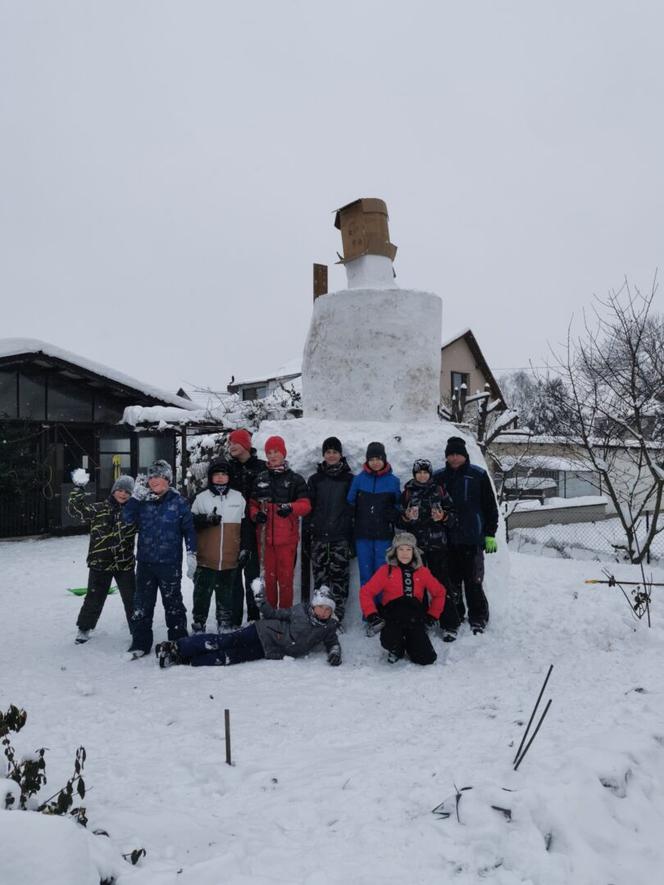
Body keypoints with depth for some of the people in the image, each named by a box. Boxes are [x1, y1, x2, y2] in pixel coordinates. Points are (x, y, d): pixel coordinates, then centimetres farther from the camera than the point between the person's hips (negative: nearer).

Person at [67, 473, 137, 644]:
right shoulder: (99, 508, -3)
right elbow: (76, 509, -12)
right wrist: (79, 488, -23)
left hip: (125, 564, 1)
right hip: (100, 563, -1)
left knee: (131, 599, 8)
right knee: (94, 598, 11)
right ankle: (84, 628, 31)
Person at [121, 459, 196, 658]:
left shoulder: (179, 502, -3)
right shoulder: (143, 501, 6)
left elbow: (189, 530, 0)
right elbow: (127, 519, -4)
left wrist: (191, 554, -5)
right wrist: (135, 496, -13)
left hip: (170, 563, -3)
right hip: (145, 562, 3)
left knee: (173, 603, 7)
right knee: (142, 604, 8)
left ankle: (179, 642, 19)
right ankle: (140, 643, 19)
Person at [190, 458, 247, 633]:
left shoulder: (238, 498, 7)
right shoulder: (201, 498, -1)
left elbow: (245, 525, 13)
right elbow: (191, 523, 0)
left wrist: (244, 548, 11)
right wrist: (206, 519, -18)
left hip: (230, 560, 2)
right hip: (206, 560, -2)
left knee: (226, 596, 13)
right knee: (202, 594, 3)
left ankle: (225, 627, 25)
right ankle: (198, 626, 15)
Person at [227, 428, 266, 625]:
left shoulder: (261, 467, 1)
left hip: (252, 530, -1)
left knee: (253, 573, 5)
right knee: (233, 575, 3)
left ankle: (254, 617, 15)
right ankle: (233, 619, 10)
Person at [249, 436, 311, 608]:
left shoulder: (295, 479, 3)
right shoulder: (260, 479, 11)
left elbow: (306, 505, -2)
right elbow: (252, 503, 16)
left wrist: (290, 507, -21)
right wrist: (256, 514, -6)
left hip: (287, 537, -2)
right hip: (265, 536, 2)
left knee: (285, 576, 0)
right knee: (268, 576, 9)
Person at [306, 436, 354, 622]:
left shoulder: (349, 479, 7)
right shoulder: (315, 479, 11)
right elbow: (308, 507, 11)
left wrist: (353, 536, 1)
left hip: (341, 536, -2)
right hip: (319, 535, 2)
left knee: (339, 575, -6)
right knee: (320, 576, 2)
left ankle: (337, 616, -1)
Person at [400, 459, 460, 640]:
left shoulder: (439, 490, 5)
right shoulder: (408, 492, 8)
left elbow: (452, 515, 8)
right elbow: (400, 521, 10)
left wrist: (443, 517, -12)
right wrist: (407, 517, -10)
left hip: (437, 544, -1)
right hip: (415, 544, 1)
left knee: (441, 583, -2)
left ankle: (450, 625, 3)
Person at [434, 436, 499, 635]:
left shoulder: (478, 475, 0)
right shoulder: (439, 477, 8)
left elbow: (490, 506, 1)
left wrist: (490, 534, -2)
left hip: (472, 538, -3)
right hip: (447, 539, 3)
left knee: (473, 581, -1)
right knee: (452, 580, 10)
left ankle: (478, 618, 12)